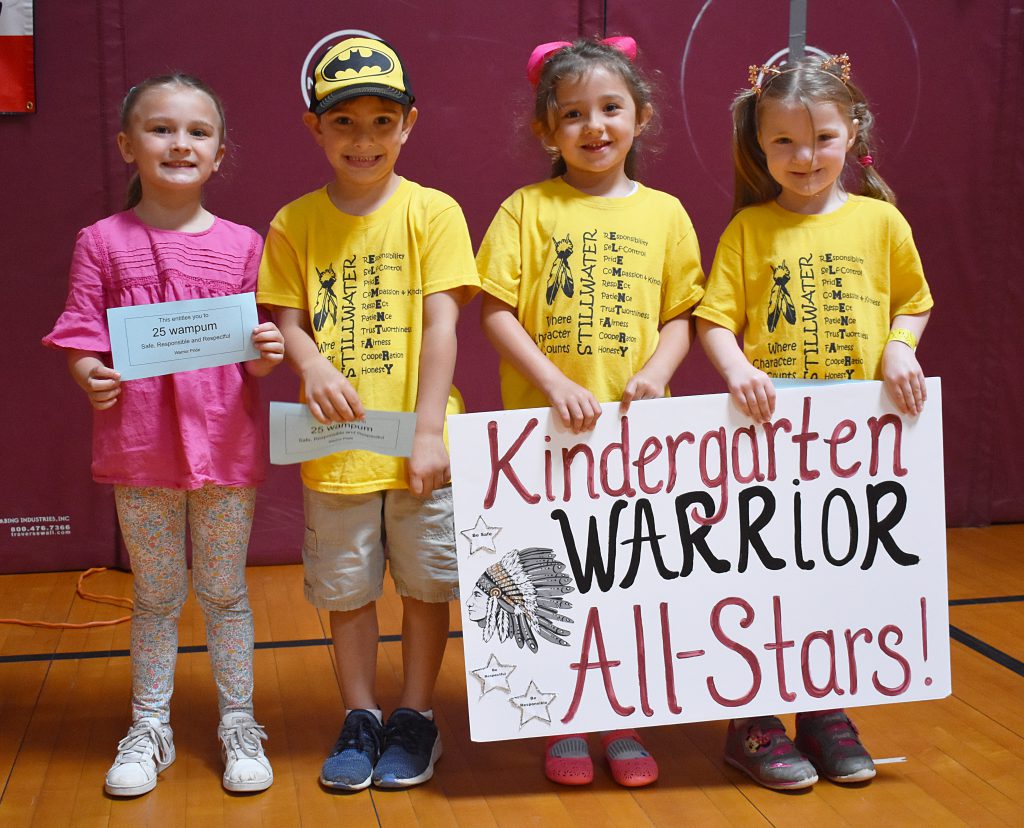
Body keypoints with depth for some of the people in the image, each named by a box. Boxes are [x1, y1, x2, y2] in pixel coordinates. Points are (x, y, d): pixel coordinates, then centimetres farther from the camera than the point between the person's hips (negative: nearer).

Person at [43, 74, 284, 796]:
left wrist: (268, 354, -15)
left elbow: (259, 348, 7)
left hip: (226, 443, 0)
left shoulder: (242, 245, 3)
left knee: (224, 591, 11)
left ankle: (239, 724, 25)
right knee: (155, 595, 13)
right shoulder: (103, 243, 1)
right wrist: (90, 377, -20)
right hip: (140, 445, 0)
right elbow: (83, 340, 1)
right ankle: (149, 728, 28)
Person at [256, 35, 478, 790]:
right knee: (347, 590, 12)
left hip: (420, 445, -2)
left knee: (427, 584, 9)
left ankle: (415, 718, 27)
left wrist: (429, 431, -14)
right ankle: (360, 720, 30)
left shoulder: (431, 211, -4)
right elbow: (287, 320, 3)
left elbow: (441, 324, -8)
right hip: (336, 445, 2)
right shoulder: (295, 224, 3)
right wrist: (311, 363, -21)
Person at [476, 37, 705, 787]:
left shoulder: (663, 213, 7)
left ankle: (624, 725, 24)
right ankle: (566, 725, 23)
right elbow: (496, 311, -5)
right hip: (544, 429, -1)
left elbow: (681, 315, 9)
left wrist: (657, 372, -10)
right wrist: (554, 385, -15)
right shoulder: (527, 209, 1)